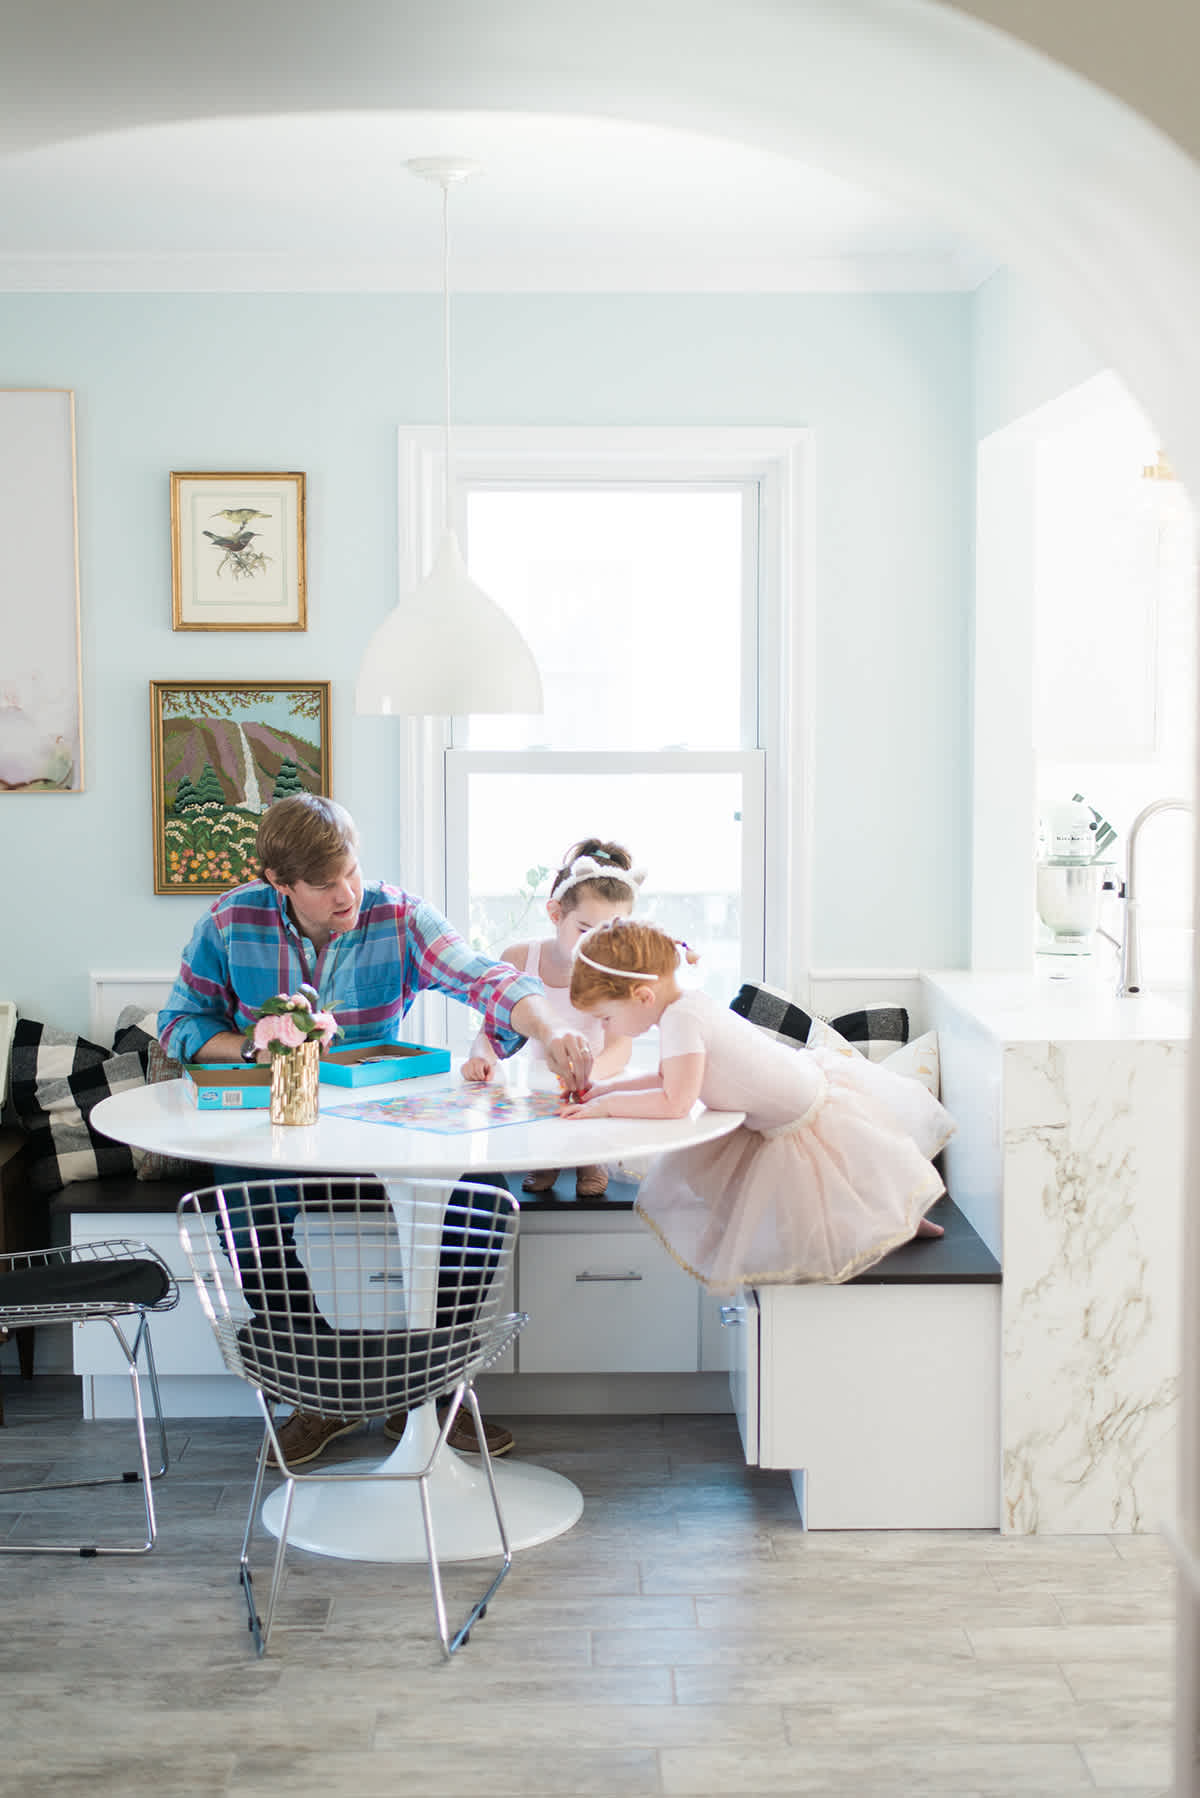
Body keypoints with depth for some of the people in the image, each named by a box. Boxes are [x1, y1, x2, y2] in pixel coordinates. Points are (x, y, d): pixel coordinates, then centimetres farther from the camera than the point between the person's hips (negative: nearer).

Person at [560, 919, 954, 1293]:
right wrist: (612, 1087, 5)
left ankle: (902, 1219, 26)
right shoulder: (687, 1005, -1)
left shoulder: (680, 1019, -31)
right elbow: (672, 1077, 13)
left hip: (817, 1128, -9)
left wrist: (608, 1105, -22)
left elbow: (675, 1102, -34)